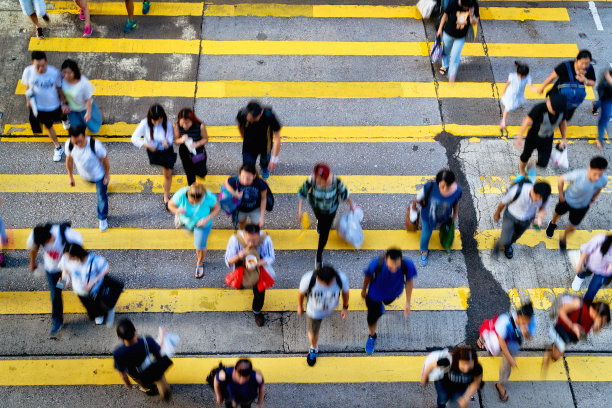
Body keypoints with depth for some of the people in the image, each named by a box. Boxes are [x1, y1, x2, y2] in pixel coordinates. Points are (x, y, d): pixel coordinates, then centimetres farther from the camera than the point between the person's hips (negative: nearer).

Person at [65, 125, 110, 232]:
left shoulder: (96, 145, -41)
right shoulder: (69, 144, -30)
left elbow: (105, 160, -21)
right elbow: (69, 160, -8)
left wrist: (107, 174, -8)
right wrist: (70, 176, 3)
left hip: (99, 174, -4)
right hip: (84, 175, 4)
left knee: (102, 197, 12)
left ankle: (102, 219, 39)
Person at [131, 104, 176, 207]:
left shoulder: (167, 124, -27)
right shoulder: (145, 124, -28)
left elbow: (171, 139, -18)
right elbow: (134, 138, -28)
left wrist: (167, 143, -43)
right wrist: (147, 145, -41)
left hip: (166, 150, -1)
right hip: (153, 150, 1)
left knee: (168, 174, 5)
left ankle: (166, 197, 25)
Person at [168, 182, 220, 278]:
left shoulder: (209, 197, -40)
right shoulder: (181, 195, -39)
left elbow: (217, 208, -21)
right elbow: (170, 205, -20)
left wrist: (207, 219, -36)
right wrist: (177, 211, -43)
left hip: (202, 222, -2)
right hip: (186, 219, 2)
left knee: (200, 247, 12)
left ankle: (200, 264, 47)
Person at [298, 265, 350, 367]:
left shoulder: (342, 279, -38)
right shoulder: (308, 279, -42)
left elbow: (345, 292, -13)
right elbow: (301, 292, -17)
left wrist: (345, 307, 3)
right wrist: (300, 306, 1)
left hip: (330, 308, 2)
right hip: (314, 311, -2)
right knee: (313, 333, 17)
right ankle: (314, 348, 52)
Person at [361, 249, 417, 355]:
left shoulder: (408, 266, -39)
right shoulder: (376, 264, -41)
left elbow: (409, 282, -17)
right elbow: (368, 276, -17)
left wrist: (408, 303, -10)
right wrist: (364, 290, 2)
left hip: (393, 293, 2)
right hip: (375, 293, -2)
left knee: (387, 301, 35)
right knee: (373, 317, 10)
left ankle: (381, 303, 75)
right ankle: (372, 336, 45)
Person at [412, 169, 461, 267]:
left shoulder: (457, 191, -33)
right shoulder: (431, 186, -39)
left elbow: (456, 203, -10)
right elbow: (421, 194, -17)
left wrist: (455, 214, 8)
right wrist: (414, 203, 1)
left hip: (444, 216, 2)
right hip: (428, 214, -2)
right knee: (426, 234, 15)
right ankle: (424, 252, 46)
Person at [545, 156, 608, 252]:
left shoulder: (604, 179, -32)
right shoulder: (577, 175, -43)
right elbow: (561, 179, -22)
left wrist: (592, 200, 2)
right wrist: (561, 195, -12)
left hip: (582, 207, 2)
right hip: (568, 200, -2)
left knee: (572, 227, 16)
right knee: (558, 213, 30)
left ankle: (563, 239, 50)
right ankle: (553, 224, 66)